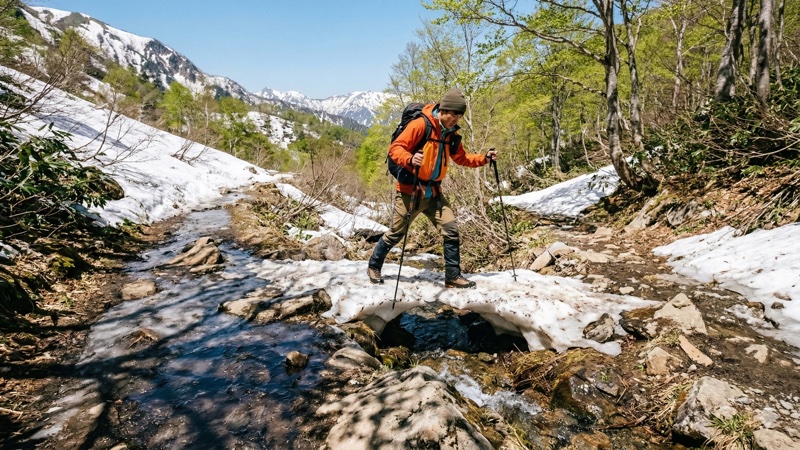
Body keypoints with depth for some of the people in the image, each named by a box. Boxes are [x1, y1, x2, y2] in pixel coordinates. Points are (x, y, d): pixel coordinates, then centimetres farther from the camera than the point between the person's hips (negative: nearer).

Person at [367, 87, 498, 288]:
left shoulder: (451, 133, 7)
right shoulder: (421, 124, -15)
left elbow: (461, 157, 21)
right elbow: (395, 148, -18)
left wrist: (484, 159, 8)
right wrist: (410, 160, -38)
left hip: (433, 192, 6)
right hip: (411, 190, -6)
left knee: (451, 230, -2)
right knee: (396, 233, 6)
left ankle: (453, 276, 10)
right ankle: (373, 266, 29)